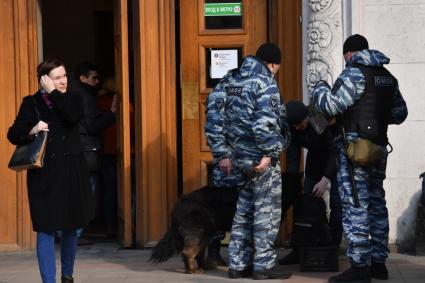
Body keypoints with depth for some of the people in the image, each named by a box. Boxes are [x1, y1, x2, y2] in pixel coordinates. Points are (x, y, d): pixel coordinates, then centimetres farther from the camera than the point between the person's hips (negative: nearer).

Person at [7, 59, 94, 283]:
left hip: (71, 172, 3)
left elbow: (73, 116, -17)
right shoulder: (31, 103, 1)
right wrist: (32, 130, -22)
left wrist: (53, 93, -12)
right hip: (44, 174, -3)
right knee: (46, 230, -7)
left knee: (71, 227, 13)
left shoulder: (71, 100, 7)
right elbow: (13, 135, -3)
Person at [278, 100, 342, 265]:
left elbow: (335, 152, -29)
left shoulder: (325, 120, -31)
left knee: (336, 202, -14)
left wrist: (326, 179, -33)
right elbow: (292, 153, -12)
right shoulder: (293, 127, -15)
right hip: (315, 160, 5)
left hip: (336, 161, -5)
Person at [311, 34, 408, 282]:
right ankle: (379, 262, 18)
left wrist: (320, 88, 3)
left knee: (355, 206, -7)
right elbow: (400, 113, 19)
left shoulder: (354, 73, -10)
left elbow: (331, 105, -16)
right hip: (379, 147, 8)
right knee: (376, 204, 13)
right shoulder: (387, 76, 14)